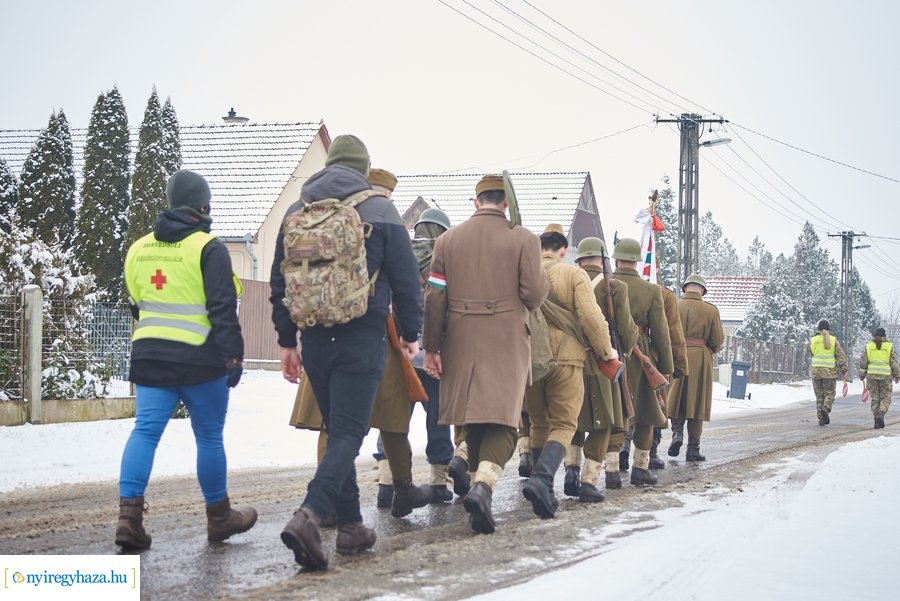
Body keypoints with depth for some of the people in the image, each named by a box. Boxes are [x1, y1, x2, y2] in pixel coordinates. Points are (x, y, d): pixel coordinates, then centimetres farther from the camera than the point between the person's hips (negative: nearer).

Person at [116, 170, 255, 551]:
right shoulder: (208, 249, -8)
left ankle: (129, 515, -14)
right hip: (200, 359, -5)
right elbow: (223, 310, -13)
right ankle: (219, 517, 20)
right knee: (209, 436, 7)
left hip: (150, 357, 5)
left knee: (145, 430, 0)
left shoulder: (139, 249, 11)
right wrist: (234, 357, -9)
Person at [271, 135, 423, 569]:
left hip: (315, 338, 4)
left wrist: (286, 340, 17)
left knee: (337, 430, 16)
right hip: (362, 338, -4)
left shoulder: (296, 212, 10)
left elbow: (279, 282, 12)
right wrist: (411, 332, 8)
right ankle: (309, 515, -26)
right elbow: (405, 277, -2)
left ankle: (350, 526, 19)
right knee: (348, 432, -6)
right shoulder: (379, 209, -2)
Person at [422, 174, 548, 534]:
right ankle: (483, 484, -25)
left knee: (471, 420, 14)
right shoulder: (523, 239, -3)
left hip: (461, 342, 3)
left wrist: (431, 347, 8)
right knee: (502, 420, -4)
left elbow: (435, 298, 3)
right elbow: (535, 294, -7)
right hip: (507, 342, -3)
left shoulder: (448, 240, 5)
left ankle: (476, 480, 22)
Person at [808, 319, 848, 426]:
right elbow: (840, 357, -3)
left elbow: (809, 350, 21)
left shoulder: (813, 340, 0)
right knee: (829, 393, 7)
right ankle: (825, 409, -20)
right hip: (830, 372, -1)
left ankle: (821, 417, 6)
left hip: (816, 371, 1)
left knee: (819, 395, 9)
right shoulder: (833, 340, -2)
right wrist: (844, 371, 2)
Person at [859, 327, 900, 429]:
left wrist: (862, 375, 14)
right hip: (886, 375, -1)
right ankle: (881, 414, -17)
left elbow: (863, 362, 4)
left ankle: (877, 419, 4)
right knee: (885, 397, 7)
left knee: (875, 398, 8)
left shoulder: (868, 346, 4)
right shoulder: (889, 346, 0)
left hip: (872, 375, 2)